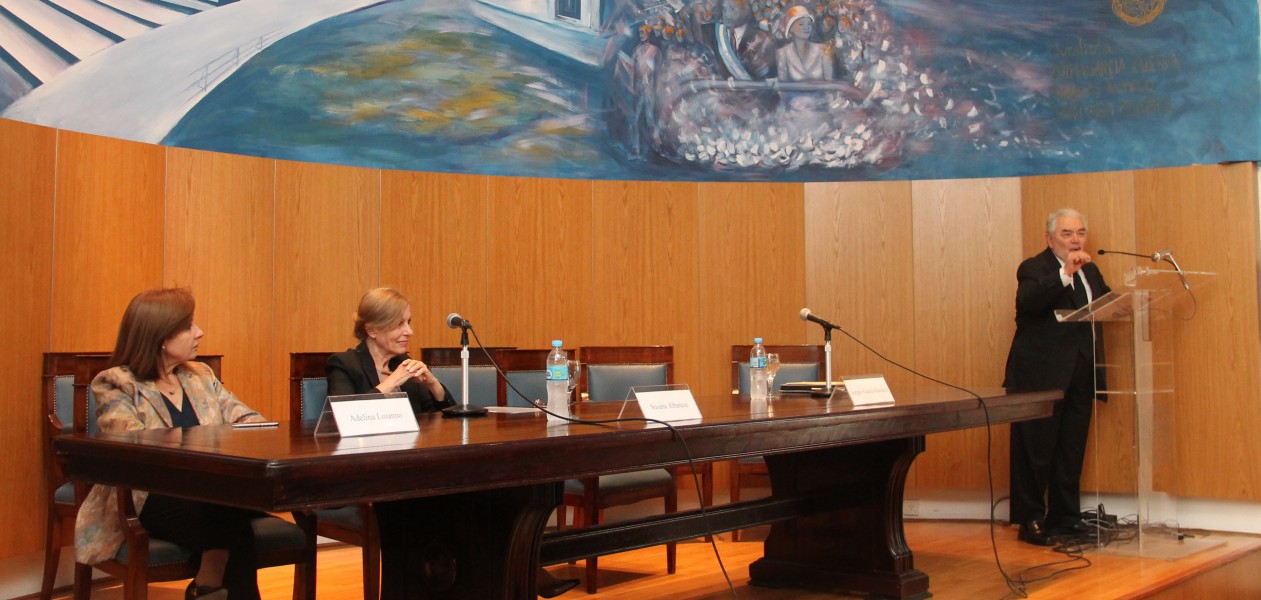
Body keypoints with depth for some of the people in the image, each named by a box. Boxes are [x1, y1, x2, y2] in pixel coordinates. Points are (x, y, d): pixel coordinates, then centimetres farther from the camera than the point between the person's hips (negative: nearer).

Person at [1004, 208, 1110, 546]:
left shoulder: (1090, 271, 17)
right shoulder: (1034, 269, -5)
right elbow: (1027, 302, -24)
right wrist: (1065, 273, -31)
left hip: (1080, 375, 7)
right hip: (1041, 375, -7)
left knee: (1072, 450, 12)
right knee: (1036, 451, -1)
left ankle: (1065, 517, 21)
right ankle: (1030, 521, 6)